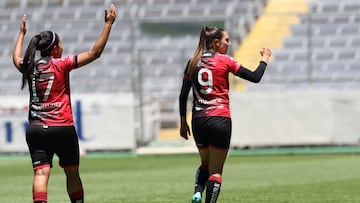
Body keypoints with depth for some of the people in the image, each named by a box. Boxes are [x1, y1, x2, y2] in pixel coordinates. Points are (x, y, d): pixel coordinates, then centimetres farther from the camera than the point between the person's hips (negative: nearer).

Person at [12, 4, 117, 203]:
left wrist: (21, 33, 44)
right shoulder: (61, 65, -8)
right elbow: (94, 53, -10)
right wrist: (108, 24, -6)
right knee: (72, 173, 12)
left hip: (35, 129, 4)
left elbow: (16, 58, 32)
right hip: (62, 127, -4)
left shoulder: (30, 66, 6)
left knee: (41, 173, -8)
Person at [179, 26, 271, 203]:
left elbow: (183, 95, 9)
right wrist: (265, 59, 16)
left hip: (198, 121, 4)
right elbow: (255, 77, -1)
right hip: (220, 120, -4)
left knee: (205, 164, 22)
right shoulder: (225, 61, -4)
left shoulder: (193, 62, 8)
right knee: (215, 171, 0)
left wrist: (183, 122, 17)